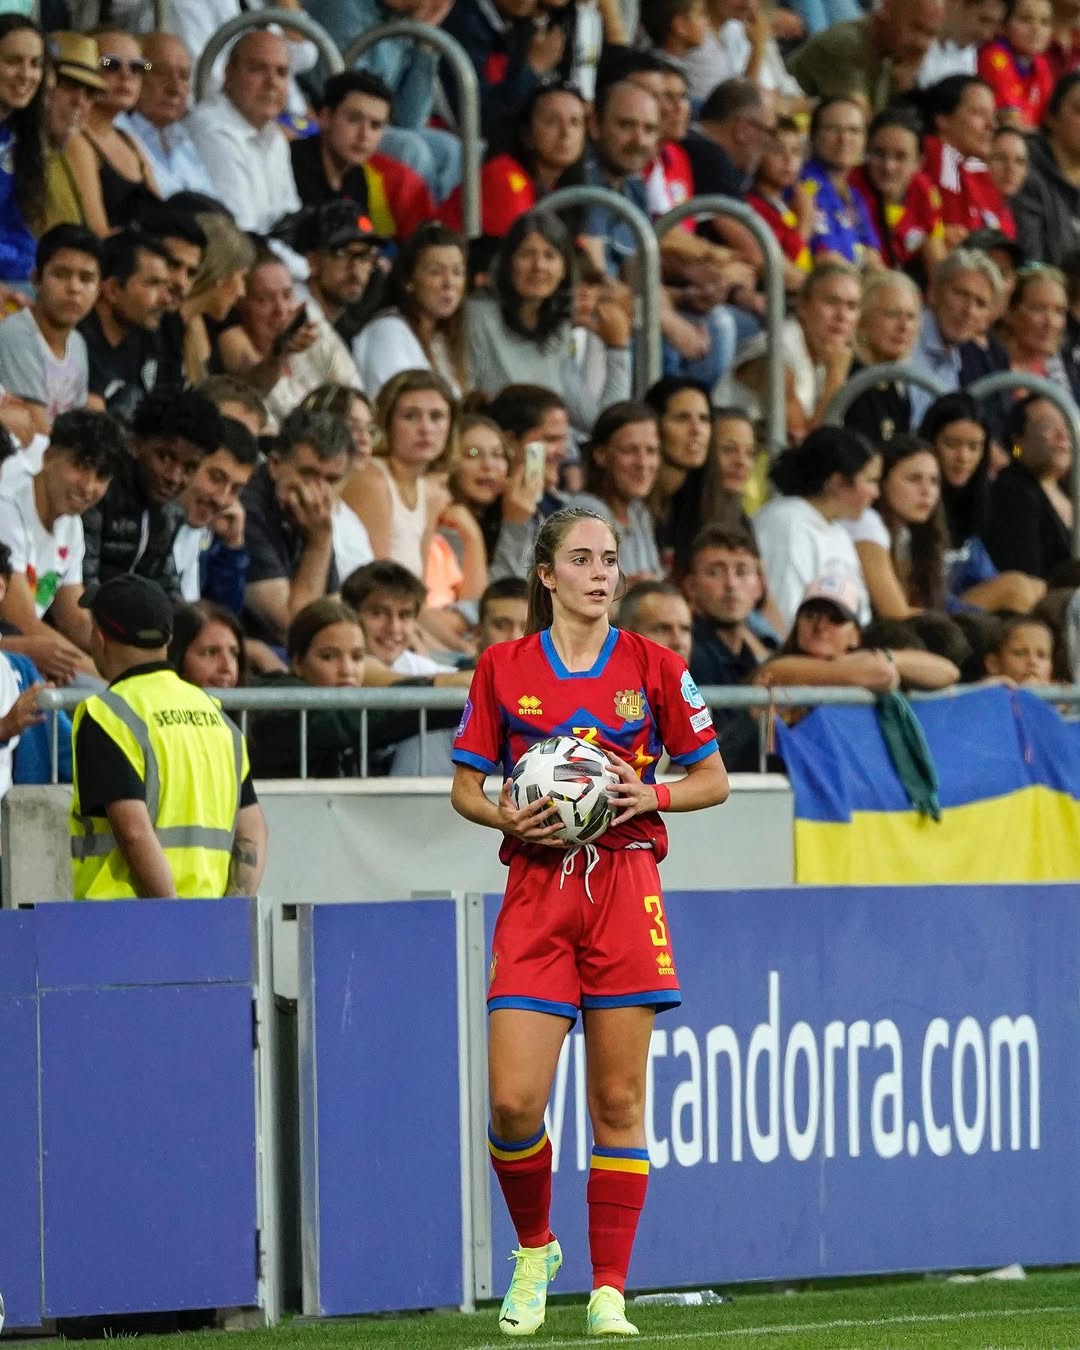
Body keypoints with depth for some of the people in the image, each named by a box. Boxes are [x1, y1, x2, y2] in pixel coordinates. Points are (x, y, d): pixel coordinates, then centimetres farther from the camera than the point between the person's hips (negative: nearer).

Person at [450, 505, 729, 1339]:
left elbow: (712, 780, 10)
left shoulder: (653, 667, 5)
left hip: (625, 887, 0)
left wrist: (650, 794, -9)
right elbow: (465, 787, 10)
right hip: (537, 889, 0)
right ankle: (534, 1249, 19)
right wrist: (504, 815, -11)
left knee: (618, 1100, -1)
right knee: (514, 1102, -8)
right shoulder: (504, 669, 5)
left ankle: (609, 1292, 5)